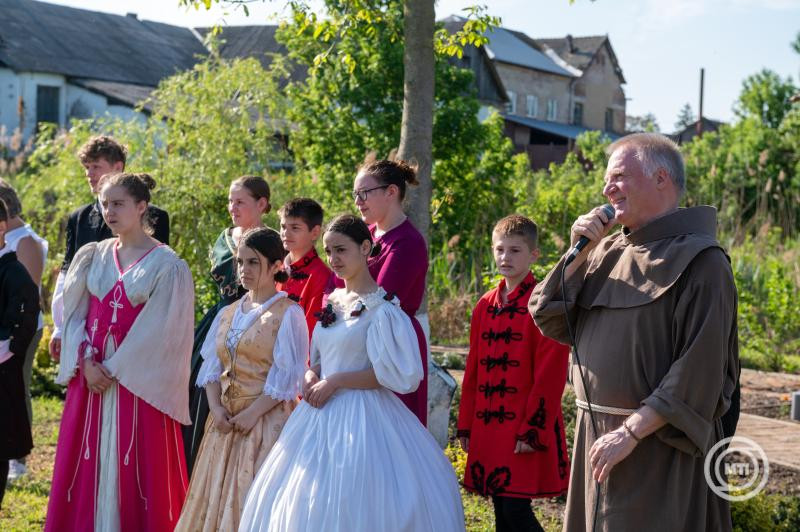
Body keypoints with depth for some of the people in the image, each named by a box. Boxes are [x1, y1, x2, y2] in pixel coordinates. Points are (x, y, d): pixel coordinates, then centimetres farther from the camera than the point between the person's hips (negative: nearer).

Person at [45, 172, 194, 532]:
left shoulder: (166, 265, -6)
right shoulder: (93, 256, 8)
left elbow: (160, 331, -10)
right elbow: (74, 313, 6)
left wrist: (114, 369, -11)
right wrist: (87, 361, -8)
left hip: (138, 379, -4)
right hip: (90, 375, 5)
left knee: (136, 468, -1)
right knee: (87, 464, 8)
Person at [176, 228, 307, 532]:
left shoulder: (288, 314, -6)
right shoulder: (228, 315, 14)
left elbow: (286, 376, -11)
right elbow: (211, 368, 11)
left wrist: (252, 413, -15)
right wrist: (216, 407, -5)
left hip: (267, 421, -6)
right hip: (226, 421, 6)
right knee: (216, 499, 8)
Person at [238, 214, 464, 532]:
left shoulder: (381, 308, -10)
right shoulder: (332, 302, 12)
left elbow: (395, 375, -15)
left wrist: (335, 381, -15)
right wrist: (311, 376, 0)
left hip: (361, 416, -7)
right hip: (323, 414, 7)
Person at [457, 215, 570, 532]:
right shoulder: (485, 306, 11)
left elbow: (550, 374, -13)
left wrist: (534, 430, -16)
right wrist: (466, 425, 12)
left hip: (525, 427, -7)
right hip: (487, 427, 7)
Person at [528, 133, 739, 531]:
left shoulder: (699, 261, -12)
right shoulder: (607, 253, 10)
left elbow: (699, 371, -18)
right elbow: (550, 322, 7)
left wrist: (631, 431, -20)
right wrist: (578, 254, -4)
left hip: (659, 443, -7)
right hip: (596, 435, 7)